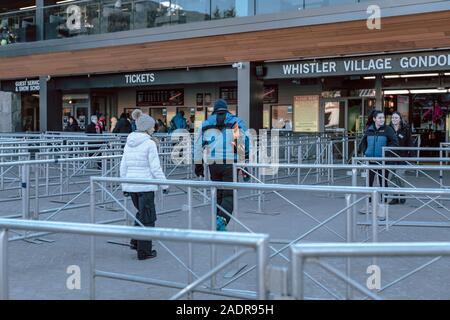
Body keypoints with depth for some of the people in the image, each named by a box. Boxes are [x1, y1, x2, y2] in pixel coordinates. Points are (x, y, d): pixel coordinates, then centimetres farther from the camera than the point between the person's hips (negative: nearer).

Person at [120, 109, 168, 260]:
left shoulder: (129, 143, 8)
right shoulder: (149, 143, -12)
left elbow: (123, 166, 11)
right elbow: (155, 168, -14)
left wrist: (124, 185, 18)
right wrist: (164, 184, -5)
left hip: (131, 184, 6)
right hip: (146, 185, -6)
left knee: (141, 212, 25)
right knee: (147, 218, 5)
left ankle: (136, 241, 20)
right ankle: (144, 251, 10)